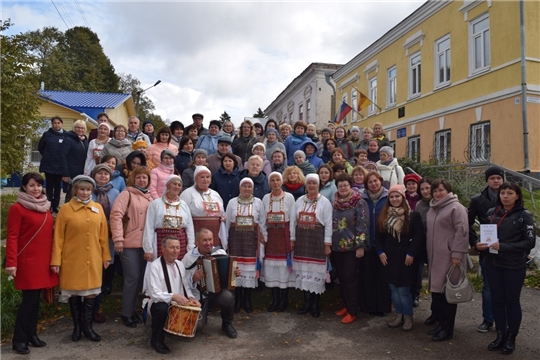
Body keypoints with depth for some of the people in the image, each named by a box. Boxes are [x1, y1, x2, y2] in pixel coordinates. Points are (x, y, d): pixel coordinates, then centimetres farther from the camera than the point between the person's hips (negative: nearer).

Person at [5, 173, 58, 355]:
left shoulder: (45, 207, 12)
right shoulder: (17, 208, -7)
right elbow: (12, 237, -11)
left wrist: (54, 259, 13)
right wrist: (11, 262, -16)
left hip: (44, 261, 6)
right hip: (27, 261, -6)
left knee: (36, 298, 12)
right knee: (30, 299, -3)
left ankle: (32, 334, 24)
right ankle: (19, 340, 11)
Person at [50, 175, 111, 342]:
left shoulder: (98, 208, 3)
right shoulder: (65, 209, -6)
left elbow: (103, 234, 5)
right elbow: (58, 237, -5)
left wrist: (106, 256, 6)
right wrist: (56, 260, -8)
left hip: (93, 259, 2)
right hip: (72, 259, -2)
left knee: (91, 292, 6)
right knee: (74, 292, 10)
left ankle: (87, 326, 22)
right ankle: (77, 326, 27)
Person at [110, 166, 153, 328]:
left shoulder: (152, 197, 13)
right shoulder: (127, 194, -4)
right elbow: (116, 215, -13)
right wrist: (118, 239, -20)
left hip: (146, 244, 5)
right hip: (130, 243, -5)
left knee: (141, 278, 11)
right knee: (132, 278, -1)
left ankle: (133, 309, 26)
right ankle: (126, 313, 15)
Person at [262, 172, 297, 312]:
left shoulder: (289, 197, -2)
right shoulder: (266, 198, 7)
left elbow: (293, 219, -3)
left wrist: (292, 238, -7)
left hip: (284, 234, -3)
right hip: (270, 235, 3)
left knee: (284, 265, 0)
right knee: (271, 266, 4)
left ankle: (284, 300, 13)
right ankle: (275, 299, 16)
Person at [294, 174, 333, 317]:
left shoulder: (324, 202, -2)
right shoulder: (299, 200, 10)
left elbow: (328, 224, -5)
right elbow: (294, 221, 11)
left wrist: (327, 244, -9)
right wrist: (292, 239, 7)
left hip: (317, 240, -4)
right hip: (301, 240, 4)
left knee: (316, 272, 2)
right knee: (303, 271, 7)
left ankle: (315, 305, 15)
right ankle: (307, 303, 20)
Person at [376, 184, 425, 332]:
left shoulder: (413, 215, -6)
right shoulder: (384, 215, 9)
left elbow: (419, 236, -10)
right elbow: (378, 235, 11)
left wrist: (411, 253, -15)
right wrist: (380, 251, 0)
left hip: (405, 258, -5)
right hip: (389, 258, 5)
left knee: (403, 289, -2)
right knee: (393, 288, 11)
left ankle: (408, 317, 16)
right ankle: (399, 315, 24)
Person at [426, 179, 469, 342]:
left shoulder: (456, 207, -9)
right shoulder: (432, 209, 17)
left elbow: (462, 232, -16)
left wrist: (457, 254, -20)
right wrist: (429, 255, 19)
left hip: (449, 258, -8)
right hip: (434, 258, 8)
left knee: (448, 292, -1)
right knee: (436, 290, 12)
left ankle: (447, 329, 9)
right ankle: (441, 323, 26)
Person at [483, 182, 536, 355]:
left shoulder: (524, 215, -8)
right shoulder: (492, 213, 4)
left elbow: (530, 242, -12)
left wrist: (504, 247, -21)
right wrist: (481, 244, -8)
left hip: (514, 266, -4)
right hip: (493, 264, 4)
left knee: (512, 300, 8)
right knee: (497, 299, 11)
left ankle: (511, 338, 24)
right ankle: (500, 335, 26)